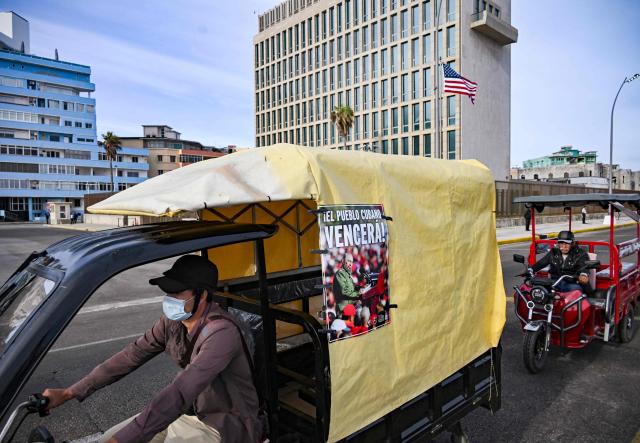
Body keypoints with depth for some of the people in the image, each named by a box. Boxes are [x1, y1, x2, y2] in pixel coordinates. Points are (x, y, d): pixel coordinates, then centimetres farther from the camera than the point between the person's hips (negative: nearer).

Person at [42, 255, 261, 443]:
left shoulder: (221, 332, -30)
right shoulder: (173, 321, -5)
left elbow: (179, 393, -36)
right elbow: (130, 357, 0)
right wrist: (69, 393, -2)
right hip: (192, 411, 7)